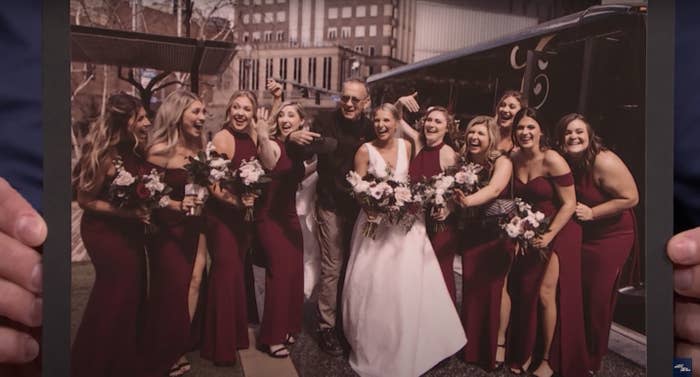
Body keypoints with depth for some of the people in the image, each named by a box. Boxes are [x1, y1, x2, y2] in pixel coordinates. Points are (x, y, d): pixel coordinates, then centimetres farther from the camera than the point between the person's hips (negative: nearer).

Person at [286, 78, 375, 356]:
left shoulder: (370, 128, 0)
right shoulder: (326, 121, -10)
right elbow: (301, 156, -15)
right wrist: (293, 140, -36)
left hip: (360, 206, 4)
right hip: (331, 206, -4)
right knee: (332, 268, 1)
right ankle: (327, 327, 16)